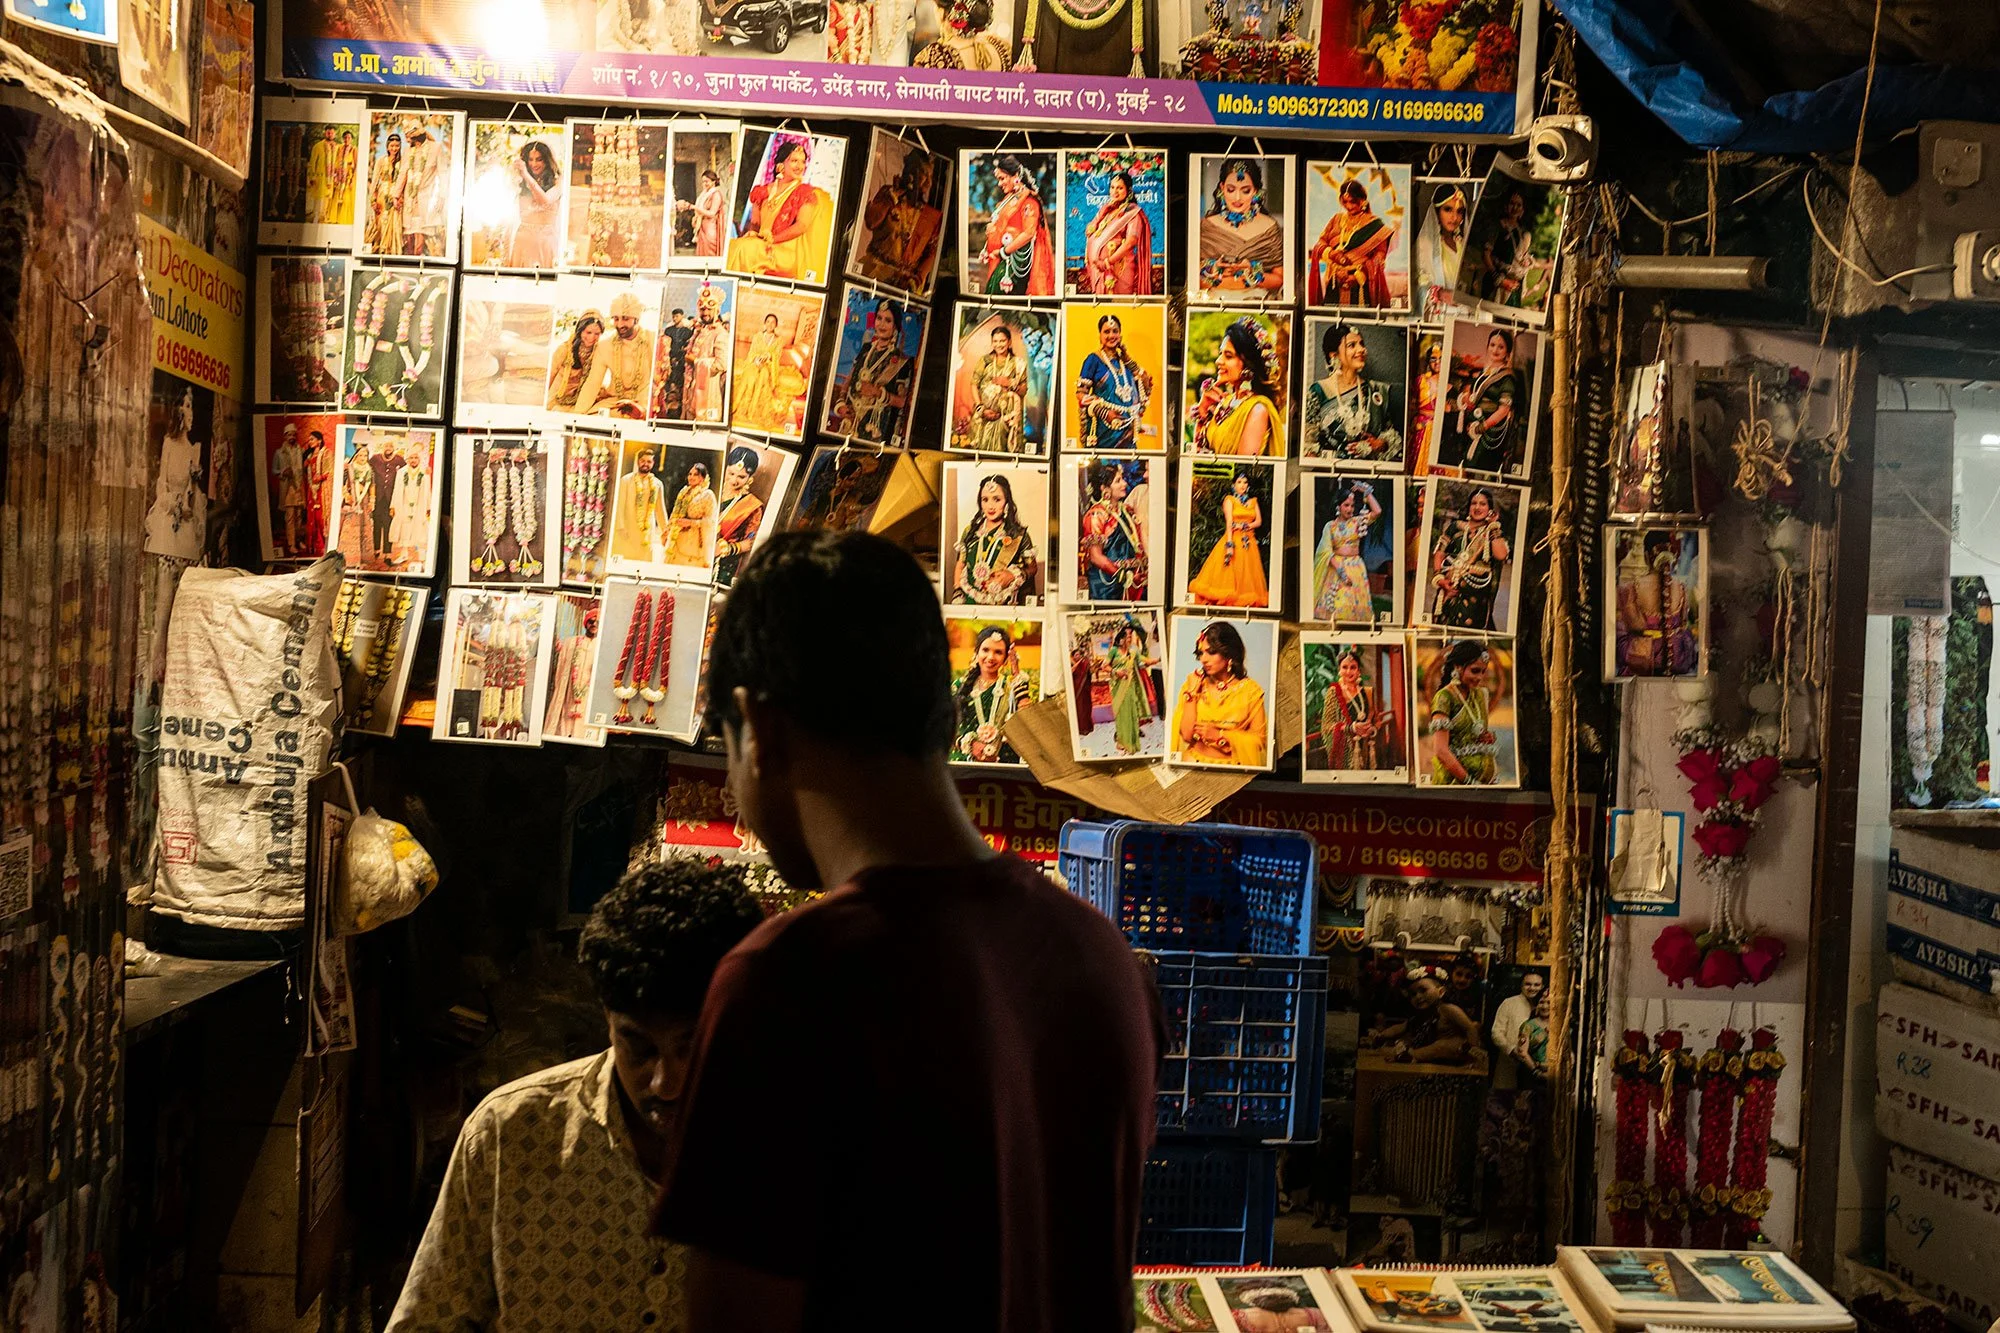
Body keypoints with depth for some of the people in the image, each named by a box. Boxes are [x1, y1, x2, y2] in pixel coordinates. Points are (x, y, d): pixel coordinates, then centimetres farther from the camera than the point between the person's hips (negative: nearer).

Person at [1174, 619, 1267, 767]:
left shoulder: (1250, 690, 2)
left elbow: (1259, 740, 1)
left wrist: (1219, 735, -6)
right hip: (1195, 761, 1)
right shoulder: (1193, 686, 6)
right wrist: (1192, 692, -4)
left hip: (1233, 766, -1)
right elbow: (1187, 734, -3)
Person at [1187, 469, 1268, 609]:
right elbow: (1229, 523, -9)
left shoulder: (1253, 501, 14)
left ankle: (1247, 601, 5)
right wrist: (1229, 544, -19)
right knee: (1228, 573, -7)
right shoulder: (1229, 500, 1)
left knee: (1246, 575, 3)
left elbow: (1259, 522, 7)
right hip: (1233, 539, -4)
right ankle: (1223, 599, -8)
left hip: (1248, 543, 4)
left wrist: (1244, 526, -11)